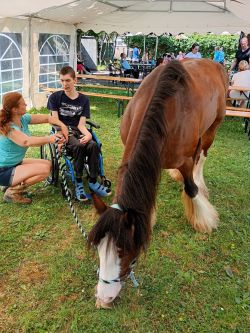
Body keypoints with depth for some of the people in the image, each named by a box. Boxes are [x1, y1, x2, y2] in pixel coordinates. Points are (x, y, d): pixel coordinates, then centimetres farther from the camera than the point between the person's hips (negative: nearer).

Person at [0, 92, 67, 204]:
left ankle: (13, 184, 13)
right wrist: (48, 139, -46)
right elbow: (26, 141, -45)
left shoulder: (23, 119, -2)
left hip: (15, 164, 9)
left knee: (47, 164, 10)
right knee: (44, 169, -22)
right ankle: (13, 191, -6)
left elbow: (47, 118, 0)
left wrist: (62, 126, -14)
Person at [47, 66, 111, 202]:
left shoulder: (84, 99, 6)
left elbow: (81, 124, -2)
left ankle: (93, 181, -17)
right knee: (79, 146, -35)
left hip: (78, 131, 2)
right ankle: (78, 183, -22)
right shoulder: (55, 97, 1)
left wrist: (88, 134, -23)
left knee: (93, 145, -30)